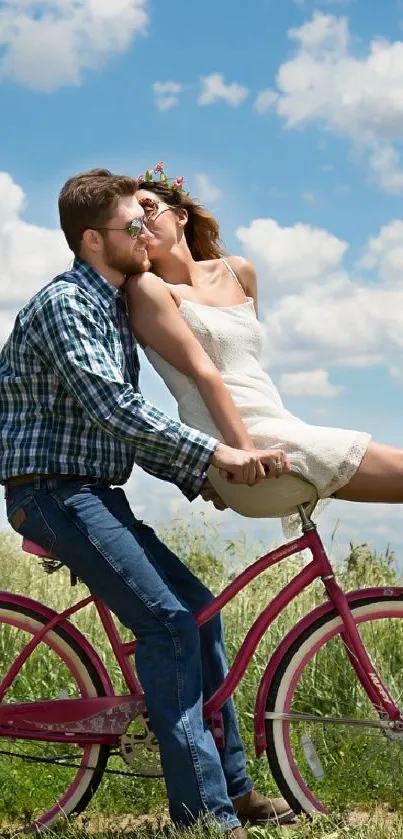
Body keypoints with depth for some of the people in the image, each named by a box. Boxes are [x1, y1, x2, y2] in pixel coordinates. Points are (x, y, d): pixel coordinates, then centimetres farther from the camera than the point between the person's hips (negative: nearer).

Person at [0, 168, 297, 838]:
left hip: (95, 495, 10)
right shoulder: (64, 303, -14)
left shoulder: (114, 308, 16)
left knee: (197, 607, 8)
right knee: (167, 619, -19)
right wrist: (213, 451, -28)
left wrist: (197, 477, 6)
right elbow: (112, 407, -26)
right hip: (56, 493, -10)